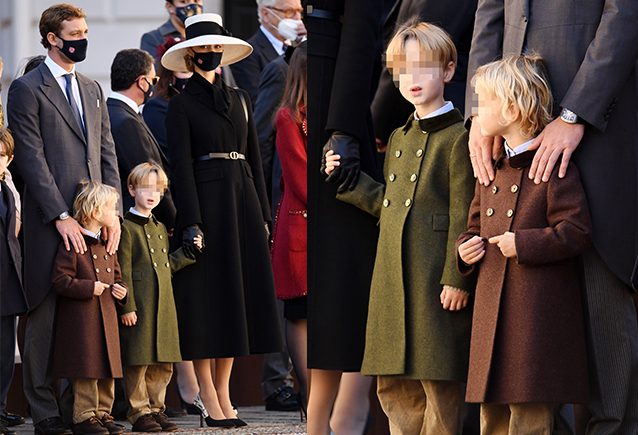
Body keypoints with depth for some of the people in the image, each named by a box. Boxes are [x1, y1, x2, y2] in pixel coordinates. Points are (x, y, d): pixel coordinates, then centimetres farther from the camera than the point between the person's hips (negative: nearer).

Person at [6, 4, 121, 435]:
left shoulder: (92, 89, 20)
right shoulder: (28, 89, -2)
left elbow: (107, 153, 17)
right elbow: (32, 158, -8)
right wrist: (61, 216, -14)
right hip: (51, 223, -6)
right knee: (46, 316, -2)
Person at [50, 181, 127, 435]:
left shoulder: (108, 245, 16)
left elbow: (116, 277, 27)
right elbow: (59, 280, -16)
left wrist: (121, 291, 5)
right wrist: (89, 288, -20)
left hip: (107, 317, 8)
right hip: (81, 318, -8)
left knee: (108, 370, 9)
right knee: (87, 369, -7)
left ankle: (103, 413, 18)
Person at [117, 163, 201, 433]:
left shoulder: (160, 229, 17)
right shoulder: (127, 228, -7)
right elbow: (124, 271, -11)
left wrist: (189, 253, 13)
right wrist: (127, 307, -16)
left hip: (163, 306, 8)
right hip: (139, 308, -8)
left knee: (163, 364, 10)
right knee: (138, 361, -4)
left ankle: (156, 408, 18)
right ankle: (139, 412, 2)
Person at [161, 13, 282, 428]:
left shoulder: (239, 99, 15)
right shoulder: (182, 104, -2)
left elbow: (254, 157, 16)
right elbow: (181, 165, -8)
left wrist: (263, 213, 11)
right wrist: (191, 223, -16)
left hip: (243, 201, 6)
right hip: (206, 201, -6)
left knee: (237, 296, 5)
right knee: (207, 299, -4)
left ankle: (224, 393, 11)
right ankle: (211, 402, -2)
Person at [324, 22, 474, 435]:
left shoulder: (457, 137, -9)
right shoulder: (400, 138, 18)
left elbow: (463, 215, -13)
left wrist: (457, 279, -16)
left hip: (435, 282, -8)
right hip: (393, 282, 9)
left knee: (439, 387, -4)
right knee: (393, 388, 12)